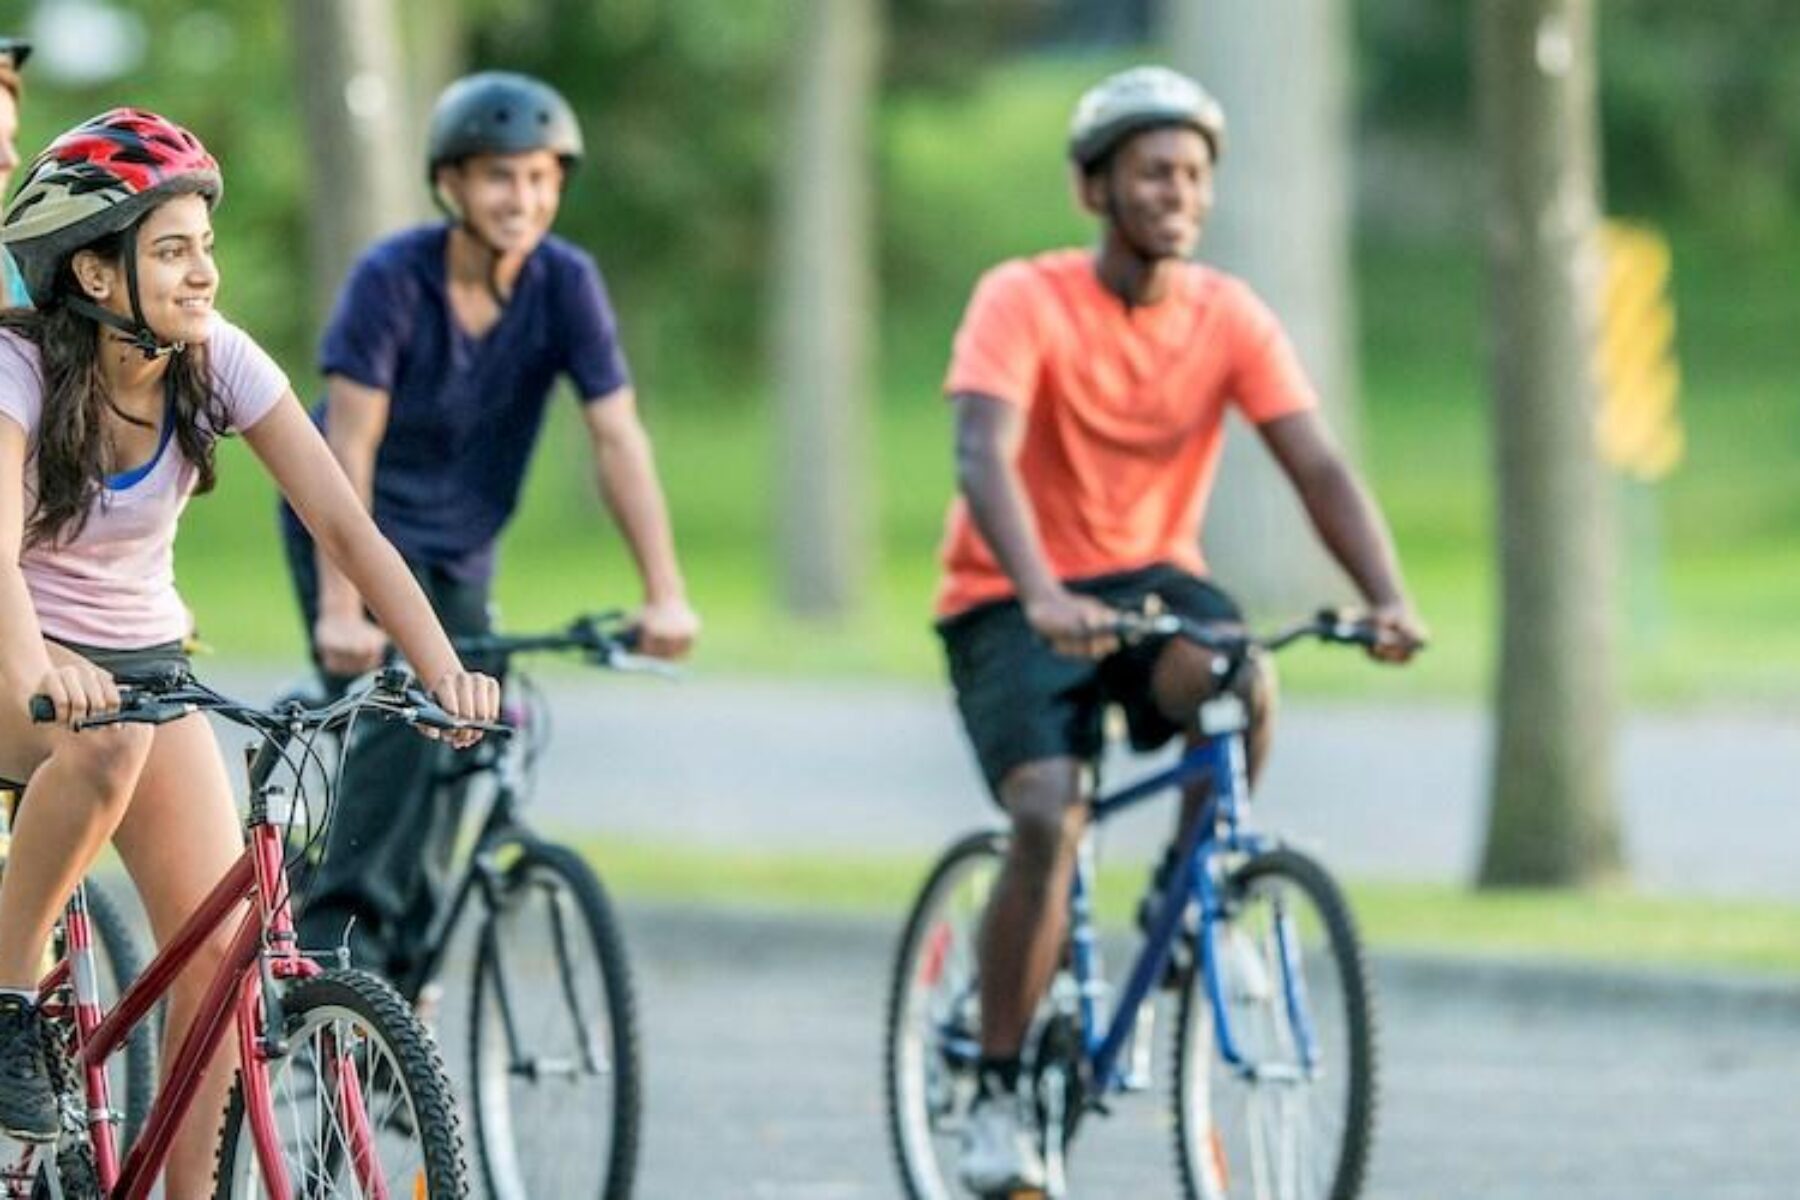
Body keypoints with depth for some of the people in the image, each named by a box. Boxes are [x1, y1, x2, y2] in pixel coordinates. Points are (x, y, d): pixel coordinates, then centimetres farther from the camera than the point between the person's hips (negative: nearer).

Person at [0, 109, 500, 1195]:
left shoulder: (217, 361, -12)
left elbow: (344, 523, -17)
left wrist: (444, 667, -31)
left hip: (144, 654, 4)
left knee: (220, 944, -13)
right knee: (105, 735, -39)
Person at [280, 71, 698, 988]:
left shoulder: (565, 285, -14)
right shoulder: (392, 279, -23)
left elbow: (617, 440, -16)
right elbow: (349, 448, -26)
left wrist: (665, 595, -23)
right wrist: (339, 611, -33)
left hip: (459, 546, 4)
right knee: (404, 724, -22)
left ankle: (400, 955, 15)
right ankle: (340, 933, -18)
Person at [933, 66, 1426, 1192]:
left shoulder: (1232, 318, -5)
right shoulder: (1025, 301, -16)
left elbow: (1320, 466, -13)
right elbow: (984, 457, -30)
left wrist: (1389, 598, -30)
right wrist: (1044, 596, -47)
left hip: (1150, 575, 3)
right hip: (1014, 602, -3)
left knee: (1240, 682, -32)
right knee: (1049, 817, -25)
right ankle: (997, 1092, -10)